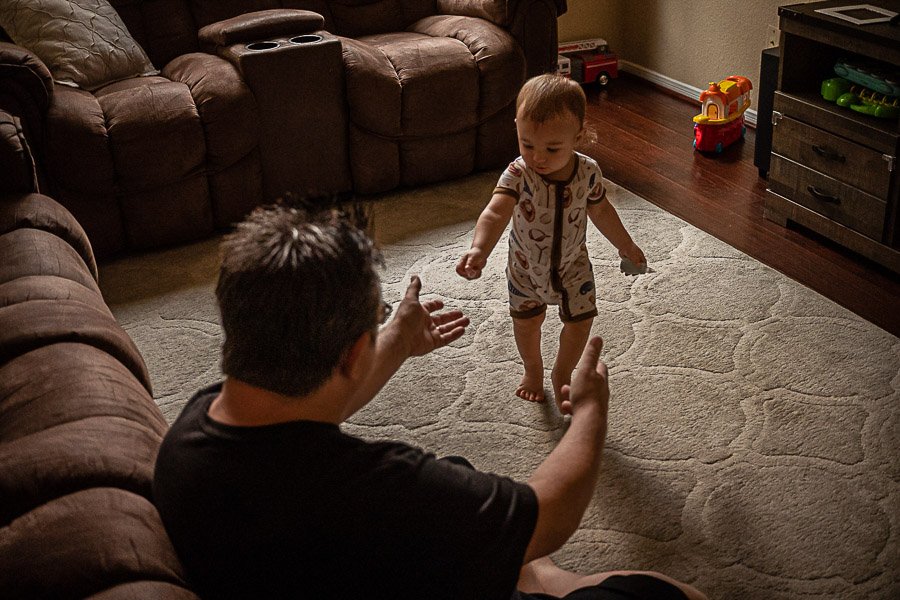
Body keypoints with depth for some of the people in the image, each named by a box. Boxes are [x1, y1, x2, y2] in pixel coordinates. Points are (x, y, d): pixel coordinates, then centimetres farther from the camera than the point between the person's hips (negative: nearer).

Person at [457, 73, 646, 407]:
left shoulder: (588, 172, -23)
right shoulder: (518, 175, -33)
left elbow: (600, 210, -2)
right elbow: (496, 212, -51)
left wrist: (626, 246, 11)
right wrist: (479, 249, -70)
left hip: (572, 264, 1)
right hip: (526, 266, -1)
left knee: (580, 323, 10)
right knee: (526, 323, 19)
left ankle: (562, 373, 40)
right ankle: (533, 370, 49)